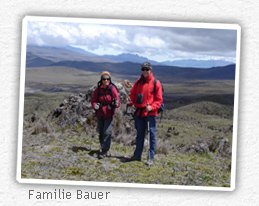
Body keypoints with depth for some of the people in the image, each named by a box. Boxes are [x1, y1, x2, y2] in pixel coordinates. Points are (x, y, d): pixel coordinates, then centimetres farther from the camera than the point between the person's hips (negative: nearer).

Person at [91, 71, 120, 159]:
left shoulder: (112, 89, -9)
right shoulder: (98, 90, 0)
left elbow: (117, 101, -10)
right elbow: (93, 100, 5)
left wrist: (115, 104, -33)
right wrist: (95, 105, -17)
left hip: (109, 114, -4)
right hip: (100, 114, 4)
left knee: (107, 132, -10)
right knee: (101, 132, 14)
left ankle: (104, 151, -8)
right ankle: (102, 147, 31)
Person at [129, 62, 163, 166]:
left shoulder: (156, 83, -4)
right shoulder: (138, 82, 9)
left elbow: (159, 99, -5)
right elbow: (132, 94, 19)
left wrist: (152, 107, -18)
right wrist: (135, 103, 4)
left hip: (151, 113, -5)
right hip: (139, 112, 5)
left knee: (151, 134, -2)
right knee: (140, 134, 15)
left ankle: (151, 158, 3)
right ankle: (137, 155, 25)